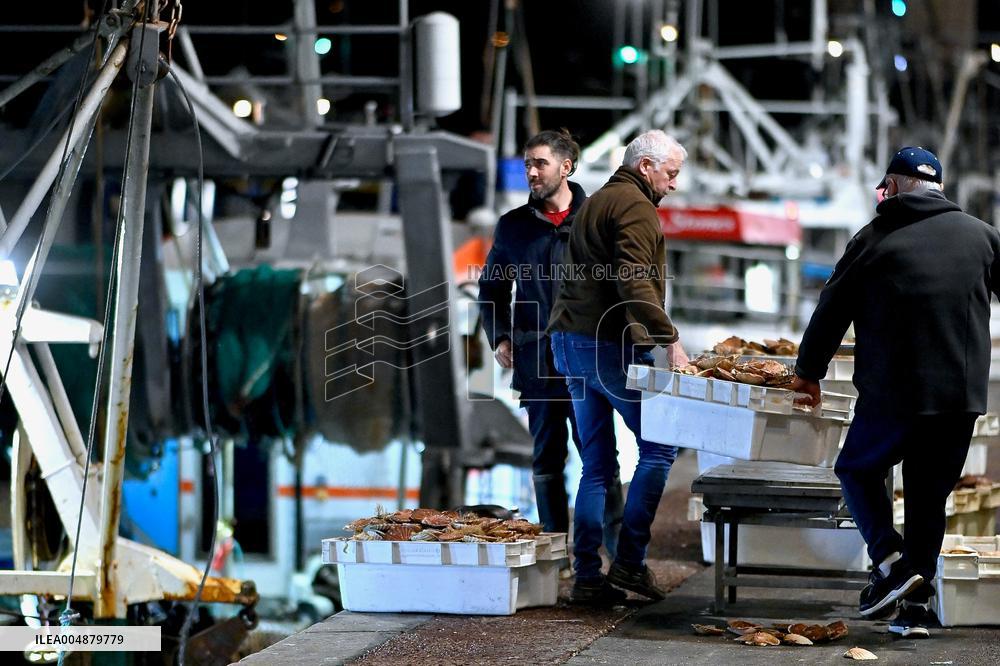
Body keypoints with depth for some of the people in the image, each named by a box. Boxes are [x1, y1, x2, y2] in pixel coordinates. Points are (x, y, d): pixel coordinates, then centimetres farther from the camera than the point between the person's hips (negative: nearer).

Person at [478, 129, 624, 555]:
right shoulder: (513, 226, 9)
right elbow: (492, 288, 20)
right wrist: (499, 336, 7)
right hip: (537, 361, 3)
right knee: (547, 459, 7)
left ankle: (618, 546, 0)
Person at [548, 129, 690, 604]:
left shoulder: (596, 203, 23)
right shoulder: (635, 207, -9)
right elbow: (633, 283, -22)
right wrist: (670, 339, -24)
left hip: (571, 341, 10)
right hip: (610, 344, -9)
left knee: (597, 463, 9)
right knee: (658, 448, -2)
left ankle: (587, 577, 6)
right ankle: (629, 561, -6)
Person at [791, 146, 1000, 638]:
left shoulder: (875, 239, -1)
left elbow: (831, 311, 5)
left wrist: (809, 371, 19)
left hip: (892, 394, -3)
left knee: (858, 469, 18)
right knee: (929, 495, 12)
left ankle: (890, 560, -2)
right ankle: (917, 606, 8)